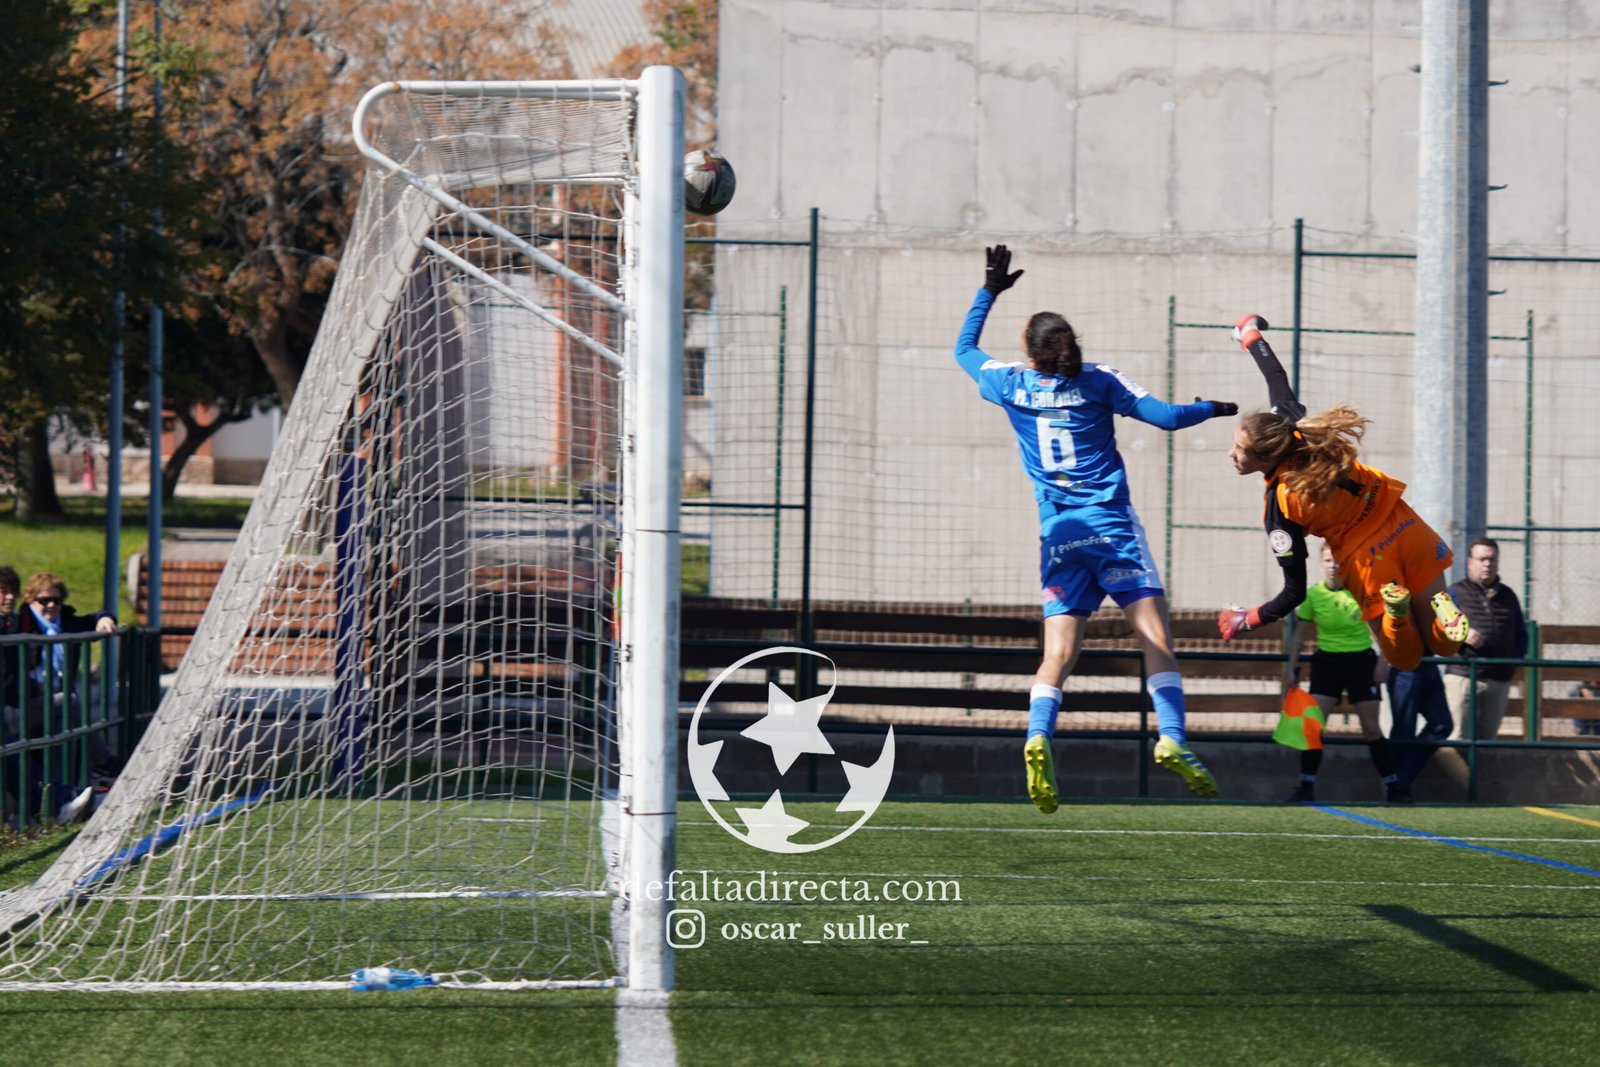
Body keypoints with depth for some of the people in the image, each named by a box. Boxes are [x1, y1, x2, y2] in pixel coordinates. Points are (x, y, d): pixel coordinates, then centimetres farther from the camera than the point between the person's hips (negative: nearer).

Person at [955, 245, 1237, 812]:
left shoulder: (1010, 383, 6)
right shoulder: (1098, 382, 0)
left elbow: (963, 348, 26)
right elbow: (1166, 416, 0)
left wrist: (989, 290, 30)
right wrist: (1212, 409, 18)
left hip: (1058, 533, 3)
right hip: (1112, 527, -3)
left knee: (1058, 654, 0)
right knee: (1155, 637, -4)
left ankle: (1038, 737, -23)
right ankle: (1171, 738, -20)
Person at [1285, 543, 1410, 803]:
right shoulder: (1313, 594, -5)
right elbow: (1300, 635, 3)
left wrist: (1382, 662, -2)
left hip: (1361, 661, -1)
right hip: (1327, 662, 1)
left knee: (1371, 728, 1)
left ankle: (1393, 786, 14)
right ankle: (1306, 786, -4)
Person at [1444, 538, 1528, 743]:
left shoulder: (1508, 596, 17)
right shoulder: (1455, 593, 4)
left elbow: (1520, 632, 23)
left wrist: (1518, 657, 5)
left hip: (1499, 680, 4)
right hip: (1462, 677, -4)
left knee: (1487, 738, 7)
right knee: (1458, 740, -11)